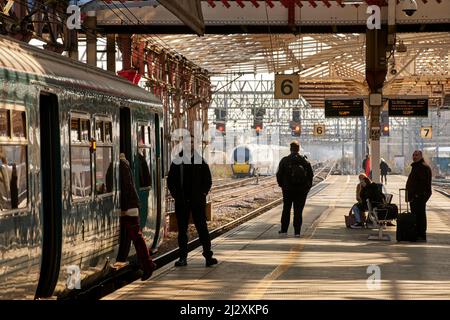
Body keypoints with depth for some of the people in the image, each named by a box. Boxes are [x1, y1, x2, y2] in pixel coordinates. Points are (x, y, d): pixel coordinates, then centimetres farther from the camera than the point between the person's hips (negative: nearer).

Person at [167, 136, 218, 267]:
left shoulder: (200, 161, 5)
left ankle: (208, 256, -3)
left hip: (197, 201, -1)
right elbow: (171, 180, 10)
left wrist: (203, 193, -3)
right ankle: (183, 257, 10)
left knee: (202, 227, -4)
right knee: (182, 229, 5)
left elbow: (208, 180, 9)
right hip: (181, 201, 1)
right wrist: (176, 194, -1)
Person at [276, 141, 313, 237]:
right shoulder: (305, 160, -1)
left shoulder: (284, 160, -6)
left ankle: (284, 229, 13)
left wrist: (281, 185, 9)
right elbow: (311, 174, 1)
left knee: (286, 209, 12)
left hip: (288, 189, -1)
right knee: (298, 210, 3)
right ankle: (297, 232, 1)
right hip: (301, 190, 1)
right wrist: (308, 186, 11)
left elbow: (279, 174, -5)